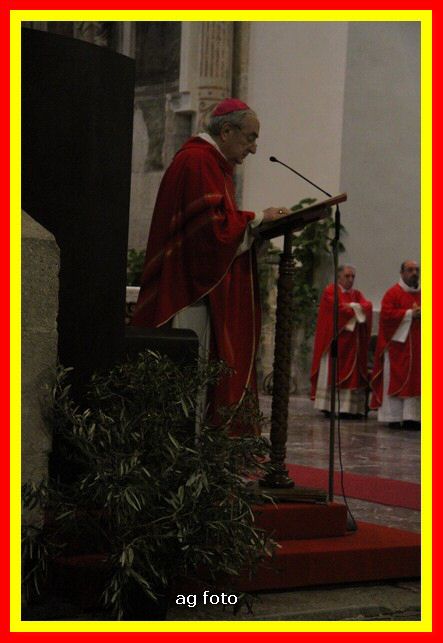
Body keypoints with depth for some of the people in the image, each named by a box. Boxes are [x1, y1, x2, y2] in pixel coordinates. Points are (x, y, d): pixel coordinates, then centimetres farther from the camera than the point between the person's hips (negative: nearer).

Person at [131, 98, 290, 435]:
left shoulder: (213, 163, 22)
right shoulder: (196, 161, -12)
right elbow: (213, 225, -21)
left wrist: (256, 222, 8)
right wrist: (258, 218, -12)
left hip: (209, 290, 11)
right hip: (190, 289, -11)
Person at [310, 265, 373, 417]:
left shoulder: (357, 294, 19)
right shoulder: (330, 291, 1)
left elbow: (367, 306, 1)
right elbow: (337, 307, -15)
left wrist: (352, 306, -13)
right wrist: (356, 308, -5)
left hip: (352, 341, 5)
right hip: (334, 339, -5)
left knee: (352, 374, -1)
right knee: (331, 372, -8)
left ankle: (349, 408, -2)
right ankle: (328, 406, -7)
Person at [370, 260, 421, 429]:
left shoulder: (421, 294, 14)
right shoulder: (393, 293, -3)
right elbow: (386, 314, -14)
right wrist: (410, 314, -16)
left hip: (417, 347, 6)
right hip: (397, 344, -6)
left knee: (414, 380, 3)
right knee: (395, 379, -4)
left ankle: (411, 417, 5)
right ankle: (394, 417, 0)